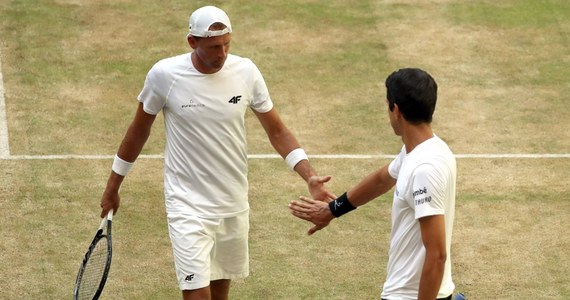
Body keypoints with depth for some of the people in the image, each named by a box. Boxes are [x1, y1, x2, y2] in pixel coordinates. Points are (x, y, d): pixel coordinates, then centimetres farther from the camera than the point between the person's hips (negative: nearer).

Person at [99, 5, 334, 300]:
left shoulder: (246, 72, -7)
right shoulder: (164, 75, -14)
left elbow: (277, 131, 2)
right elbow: (139, 129, 2)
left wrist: (310, 177, -12)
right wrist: (112, 187, 9)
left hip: (234, 205, 4)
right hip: (188, 206, -4)